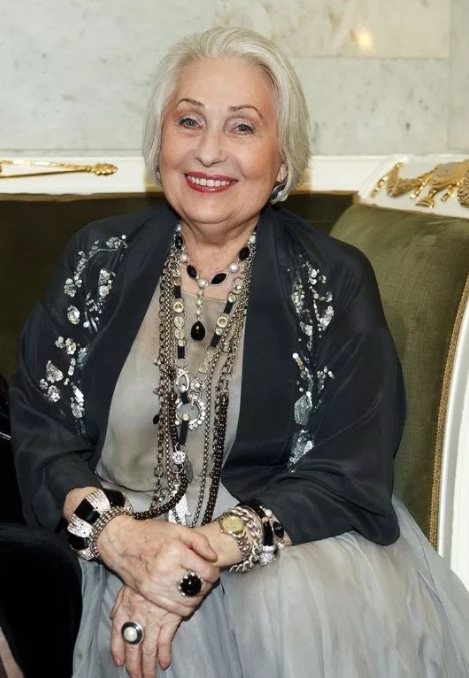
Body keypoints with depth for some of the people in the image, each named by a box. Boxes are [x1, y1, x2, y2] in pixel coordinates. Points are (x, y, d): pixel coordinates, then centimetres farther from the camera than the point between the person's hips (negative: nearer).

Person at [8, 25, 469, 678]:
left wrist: (212, 549, -23)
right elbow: (38, 421, 1)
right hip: (123, 549, 1)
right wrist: (116, 535, -19)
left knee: (304, 602, -32)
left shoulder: (335, 282, -4)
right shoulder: (98, 259, 4)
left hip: (284, 545, -1)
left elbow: (351, 477, -8)